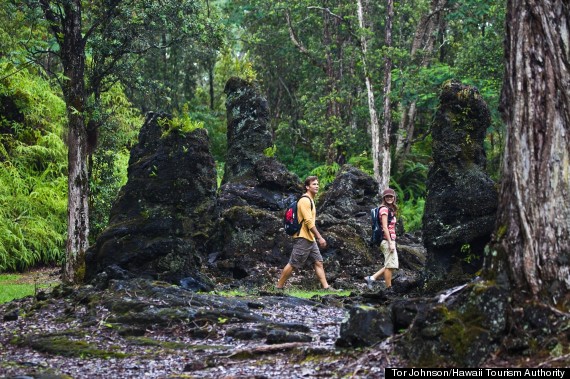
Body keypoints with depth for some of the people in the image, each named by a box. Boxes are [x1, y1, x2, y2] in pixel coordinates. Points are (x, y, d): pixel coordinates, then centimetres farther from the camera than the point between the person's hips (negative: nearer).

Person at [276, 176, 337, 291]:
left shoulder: (310, 200, 17)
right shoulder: (305, 200, -14)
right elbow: (308, 222, -21)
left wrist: (316, 237, 19)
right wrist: (320, 238, -21)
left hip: (310, 239, 10)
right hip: (303, 238, -10)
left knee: (318, 262, 5)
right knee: (293, 264, -4)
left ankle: (326, 287, 4)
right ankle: (279, 287, 4)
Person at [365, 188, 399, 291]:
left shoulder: (390, 209, 18)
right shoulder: (384, 209, -10)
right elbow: (385, 227, -17)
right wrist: (390, 243, -20)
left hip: (390, 240, 10)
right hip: (387, 240, -10)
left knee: (391, 265, 12)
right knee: (390, 265, -6)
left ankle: (371, 278, 12)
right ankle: (389, 289, -1)